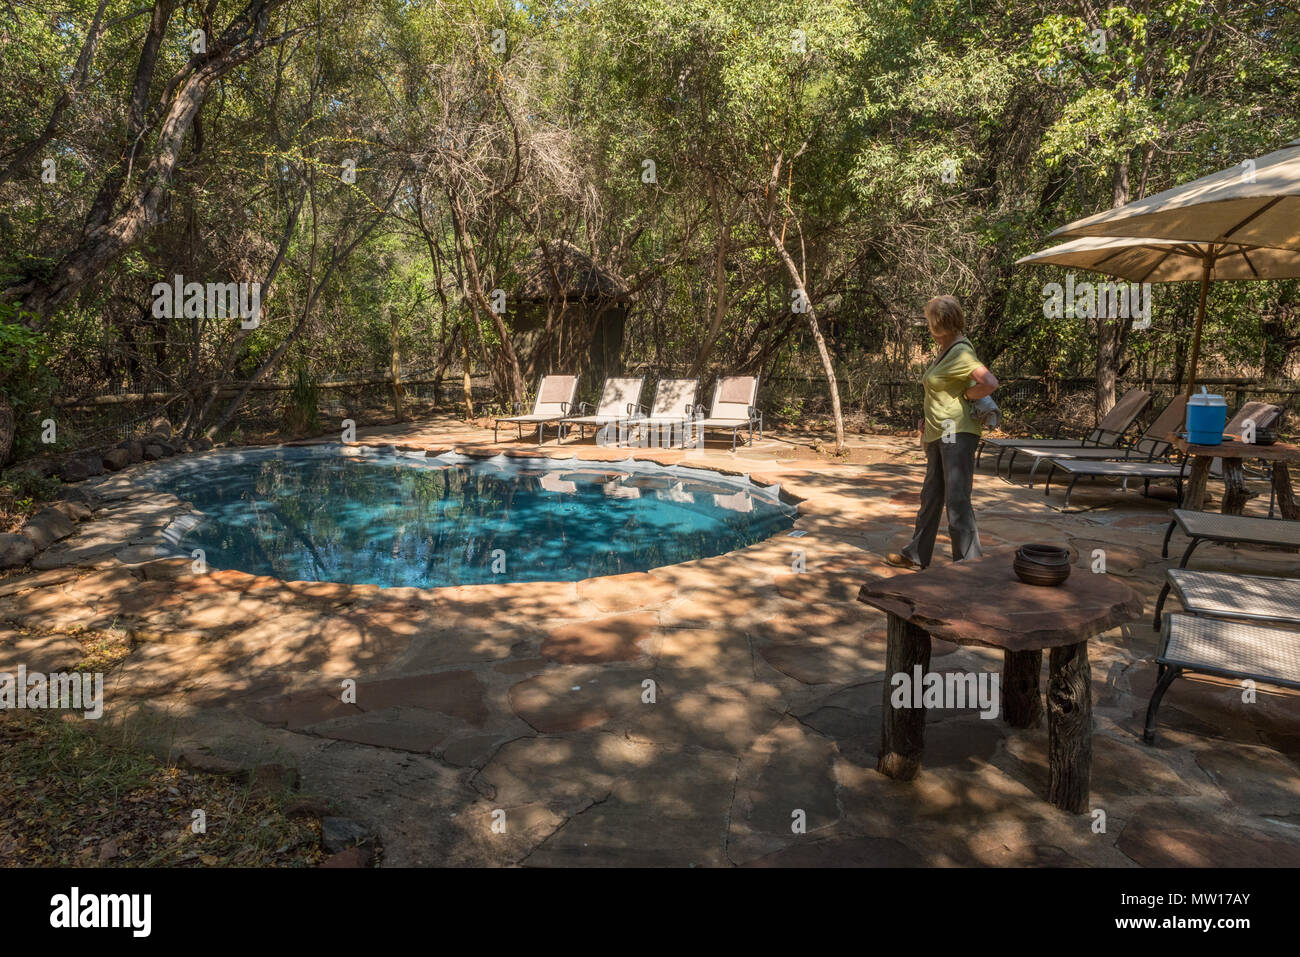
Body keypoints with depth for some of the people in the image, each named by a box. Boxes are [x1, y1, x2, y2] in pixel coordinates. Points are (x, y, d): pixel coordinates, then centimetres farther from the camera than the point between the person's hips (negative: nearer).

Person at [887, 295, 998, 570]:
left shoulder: (961, 353, -16)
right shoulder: (944, 351, 13)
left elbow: (990, 383, -28)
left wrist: (966, 397, -13)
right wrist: (929, 419, 14)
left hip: (957, 434, -10)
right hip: (939, 435, 10)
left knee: (957, 501, -6)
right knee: (931, 496, 17)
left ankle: (969, 561, 3)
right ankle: (916, 555, 29)